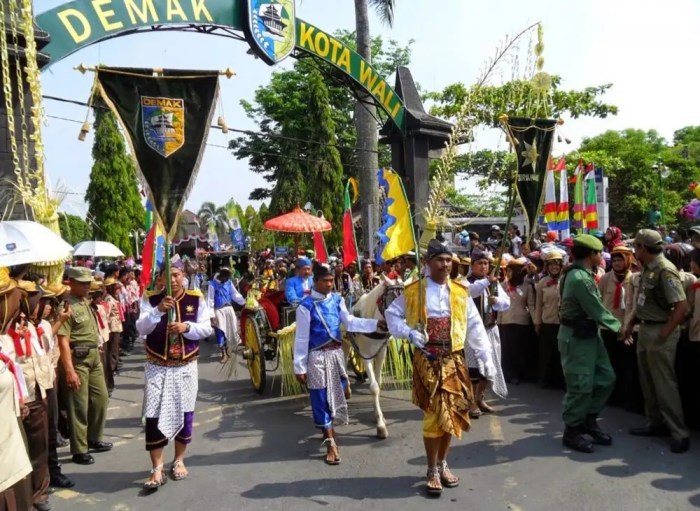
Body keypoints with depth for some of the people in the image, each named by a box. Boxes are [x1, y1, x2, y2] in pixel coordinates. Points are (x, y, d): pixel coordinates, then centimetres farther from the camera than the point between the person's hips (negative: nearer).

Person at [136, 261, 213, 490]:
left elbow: (207, 328, -2)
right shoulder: (150, 298, -4)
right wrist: (158, 310, -29)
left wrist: (187, 327, -20)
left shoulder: (196, 298, -3)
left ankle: (179, 460, 31)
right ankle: (157, 469, 8)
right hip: (157, 367, -1)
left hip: (186, 366, 1)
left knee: (185, 413, 11)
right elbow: (141, 329, -14)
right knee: (154, 415, -4)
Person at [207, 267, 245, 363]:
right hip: (218, 311, -4)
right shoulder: (213, 284, -12)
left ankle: (226, 348, 31)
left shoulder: (229, 282, 1)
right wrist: (211, 315, -15)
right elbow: (210, 300, -12)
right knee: (220, 332, -1)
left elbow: (235, 294, 7)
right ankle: (224, 354, 10)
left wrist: (245, 302, -7)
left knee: (229, 329, 11)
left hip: (229, 309, 4)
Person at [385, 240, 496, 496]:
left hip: (454, 359, 3)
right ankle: (432, 471, 12)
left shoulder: (460, 292, 6)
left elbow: (475, 327, 5)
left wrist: (486, 358, 0)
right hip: (427, 359, -3)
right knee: (434, 414, -3)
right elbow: (392, 314, 7)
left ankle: (442, 464, 28)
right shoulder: (413, 291, 0)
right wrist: (409, 333, -10)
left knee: (451, 413, 8)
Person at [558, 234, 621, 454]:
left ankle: (589, 420, 27)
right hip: (576, 337, -10)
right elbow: (597, 311, -19)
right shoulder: (579, 278, -23)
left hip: (589, 334, 10)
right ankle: (572, 431, 13)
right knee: (581, 386, -2)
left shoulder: (582, 274, 10)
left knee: (606, 378, 13)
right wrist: (619, 327, -6)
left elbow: (593, 308, 11)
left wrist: (616, 325, 4)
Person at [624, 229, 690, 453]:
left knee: (664, 384, -2)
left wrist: (665, 333, -22)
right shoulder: (647, 269, 7)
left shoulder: (665, 270, -20)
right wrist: (632, 324, 11)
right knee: (648, 382, 17)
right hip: (645, 330, 9)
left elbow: (682, 306, -25)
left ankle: (679, 433, 8)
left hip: (659, 332, -9)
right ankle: (656, 423, 29)